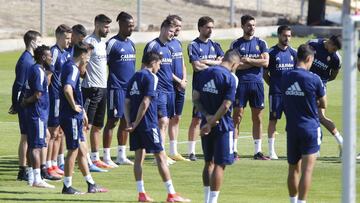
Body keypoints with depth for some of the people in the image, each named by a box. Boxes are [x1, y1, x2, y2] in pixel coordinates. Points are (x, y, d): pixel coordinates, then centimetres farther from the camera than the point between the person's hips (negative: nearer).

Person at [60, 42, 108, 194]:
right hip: (71, 117, -10)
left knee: (82, 150, 15)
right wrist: (74, 106, -21)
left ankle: (91, 185, 22)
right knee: (73, 151, -1)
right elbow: (67, 89, -35)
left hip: (76, 117, 10)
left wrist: (82, 112, 27)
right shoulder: (73, 68, -17)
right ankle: (67, 186, 6)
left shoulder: (70, 66, 14)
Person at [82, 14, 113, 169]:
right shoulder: (89, 42, -12)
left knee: (97, 126, 12)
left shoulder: (103, 43, 16)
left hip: (102, 89, 9)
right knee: (87, 125, -9)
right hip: (92, 88, -9)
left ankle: (95, 159, 17)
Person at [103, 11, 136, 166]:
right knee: (113, 120, -5)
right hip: (116, 88, -7)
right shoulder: (113, 43, -9)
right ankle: (106, 157, -1)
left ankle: (122, 156, 17)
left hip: (130, 88, 7)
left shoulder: (131, 43, 13)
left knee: (126, 121, 10)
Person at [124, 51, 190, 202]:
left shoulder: (134, 78, 14)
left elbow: (127, 102, 10)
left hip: (135, 124, 8)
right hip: (148, 123, -8)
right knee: (161, 157, -4)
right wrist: (135, 124, -14)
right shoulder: (151, 78, -11)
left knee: (139, 156, 9)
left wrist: (129, 123, 3)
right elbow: (145, 102, -18)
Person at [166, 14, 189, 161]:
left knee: (176, 118, 11)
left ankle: (174, 152, 17)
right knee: (166, 118, -7)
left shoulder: (178, 43, 16)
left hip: (180, 86, 9)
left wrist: (184, 80, 3)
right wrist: (178, 81, -13)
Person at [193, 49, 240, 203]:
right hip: (223, 126, -6)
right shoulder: (230, 78, -14)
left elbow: (195, 98, 2)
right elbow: (225, 105, -19)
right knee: (220, 164, -1)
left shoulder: (203, 74, 5)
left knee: (209, 162, 18)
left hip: (206, 125, 6)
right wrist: (211, 124, -16)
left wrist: (207, 115, -7)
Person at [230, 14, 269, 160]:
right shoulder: (236, 44, 5)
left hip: (257, 83, 2)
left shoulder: (261, 43, 11)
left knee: (257, 118, 4)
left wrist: (248, 60, -7)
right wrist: (256, 61, -8)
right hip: (241, 83, -2)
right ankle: (233, 150, -3)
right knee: (237, 116, -5)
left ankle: (258, 151, 9)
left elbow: (266, 62, -2)